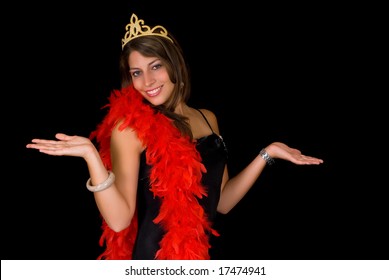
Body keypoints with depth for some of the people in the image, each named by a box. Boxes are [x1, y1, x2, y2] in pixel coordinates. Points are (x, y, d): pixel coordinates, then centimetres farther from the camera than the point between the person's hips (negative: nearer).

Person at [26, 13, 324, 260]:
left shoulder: (207, 119, 4)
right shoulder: (130, 127, -12)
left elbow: (221, 202, 7)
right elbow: (118, 219, -19)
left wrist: (267, 154, 4)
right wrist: (91, 154, -29)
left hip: (202, 258, 6)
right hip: (151, 259, -5)